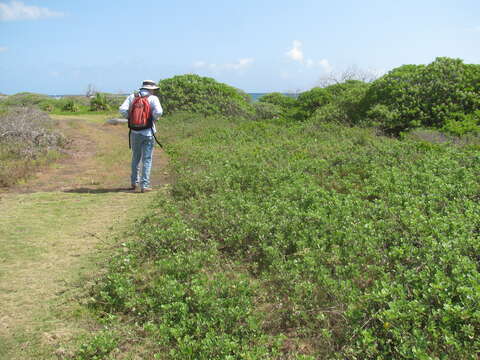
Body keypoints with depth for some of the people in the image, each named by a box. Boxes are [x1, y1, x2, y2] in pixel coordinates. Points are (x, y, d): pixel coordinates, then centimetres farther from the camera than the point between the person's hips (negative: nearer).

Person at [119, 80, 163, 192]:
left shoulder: (132, 96, 5)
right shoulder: (153, 98, -4)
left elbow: (122, 109, -6)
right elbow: (158, 112, -20)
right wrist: (154, 119, 0)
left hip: (135, 132, 3)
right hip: (148, 133, -3)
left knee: (135, 158, 18)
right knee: (147, 159, 2)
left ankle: (134, 183, 25)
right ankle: (145, 185, 0)